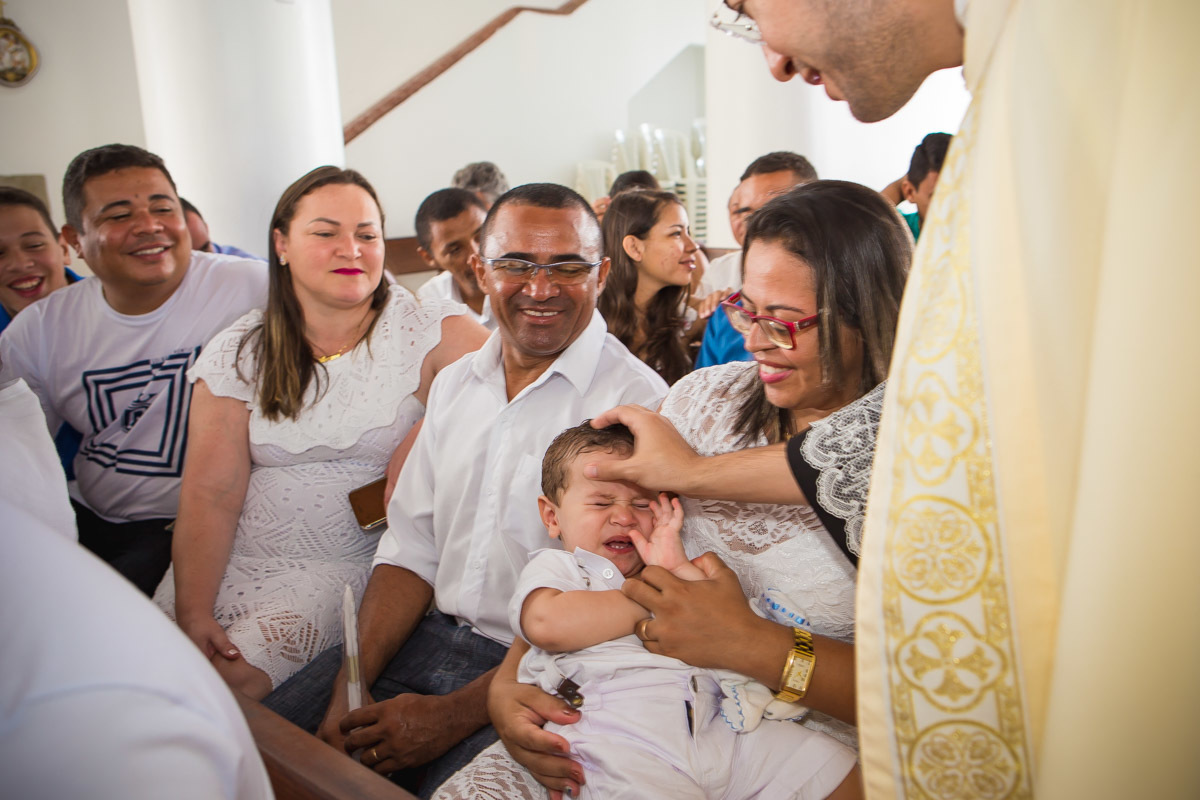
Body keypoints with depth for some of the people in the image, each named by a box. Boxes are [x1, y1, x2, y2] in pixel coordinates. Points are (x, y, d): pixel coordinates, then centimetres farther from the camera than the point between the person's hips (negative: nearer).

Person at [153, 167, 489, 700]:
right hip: (237, 559, 4)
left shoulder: (429, 332, -4)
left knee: (230, 676, -21)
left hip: (351, 566, -3)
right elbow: (210, 495, -1)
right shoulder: (239, 352, 5)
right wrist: (192, 613, -11)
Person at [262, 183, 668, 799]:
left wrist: (455, 715, -17)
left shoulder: (637, 401, -14)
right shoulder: (454, 383, 10)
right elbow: (411, 550, 9)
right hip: (429, 635, 6)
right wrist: (352, 686, -3)